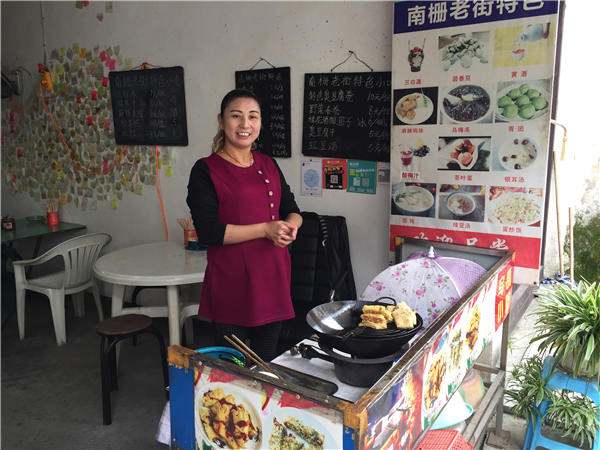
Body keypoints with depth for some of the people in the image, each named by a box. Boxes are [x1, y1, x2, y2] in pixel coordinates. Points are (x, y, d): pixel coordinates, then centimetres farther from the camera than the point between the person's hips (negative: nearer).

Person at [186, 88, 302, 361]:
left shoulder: (268, 165, 9)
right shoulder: (206, 170, -8)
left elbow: (292, 210, 15)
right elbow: (208, 232, -16)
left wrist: (290, 226, -9)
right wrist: (266, 229, -19)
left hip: (273, 277, 5)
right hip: (231, 281, -5)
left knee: (267, 361, 19)